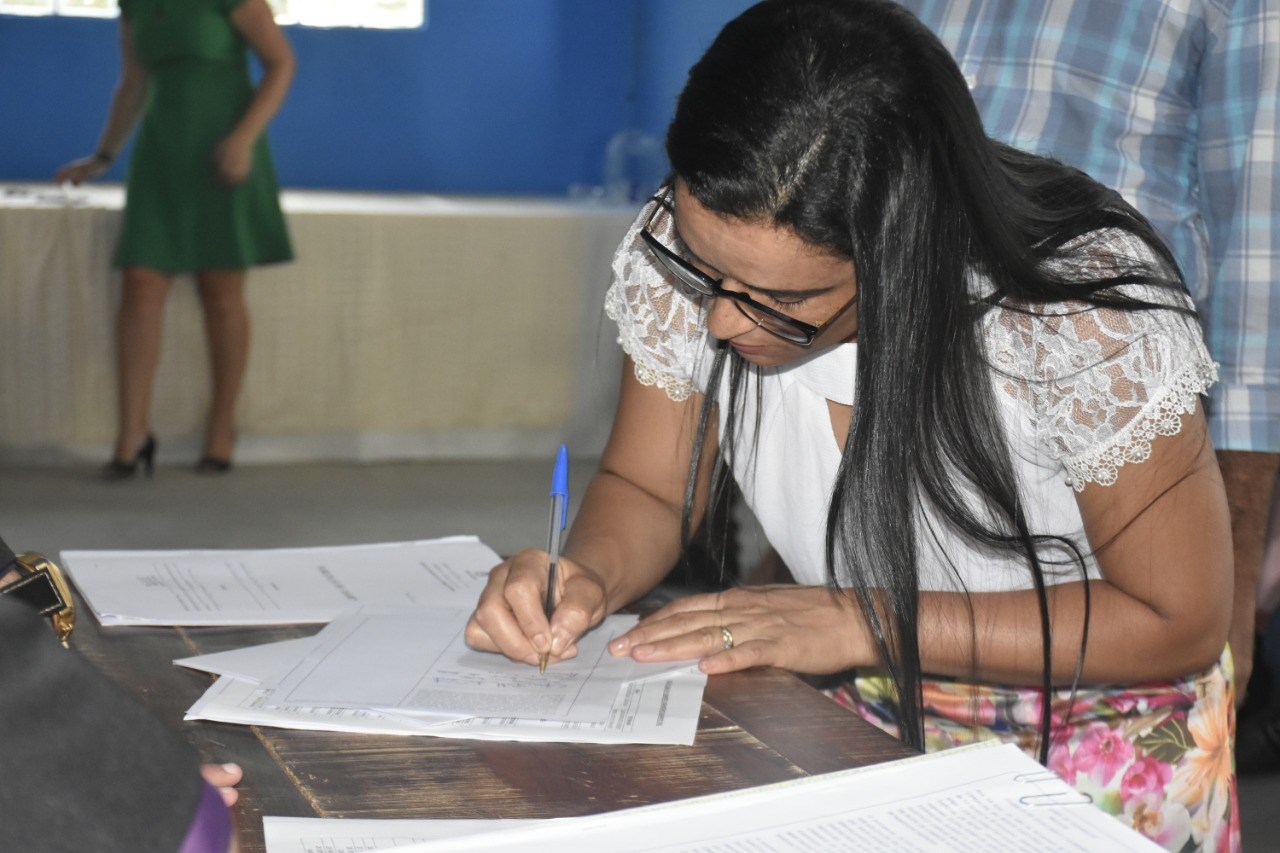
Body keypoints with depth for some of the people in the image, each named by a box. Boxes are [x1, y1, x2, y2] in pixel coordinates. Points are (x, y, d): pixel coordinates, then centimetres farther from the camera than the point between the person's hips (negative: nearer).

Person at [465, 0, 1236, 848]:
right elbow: (645, 489, -1)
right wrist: (589, 573, -24)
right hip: (863, 711, 3)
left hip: (1098, 737, -2)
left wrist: (863, 622, -23)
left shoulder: (1087, 319, -27)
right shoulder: (692, 245, -16)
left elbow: (1180, 621, -18)